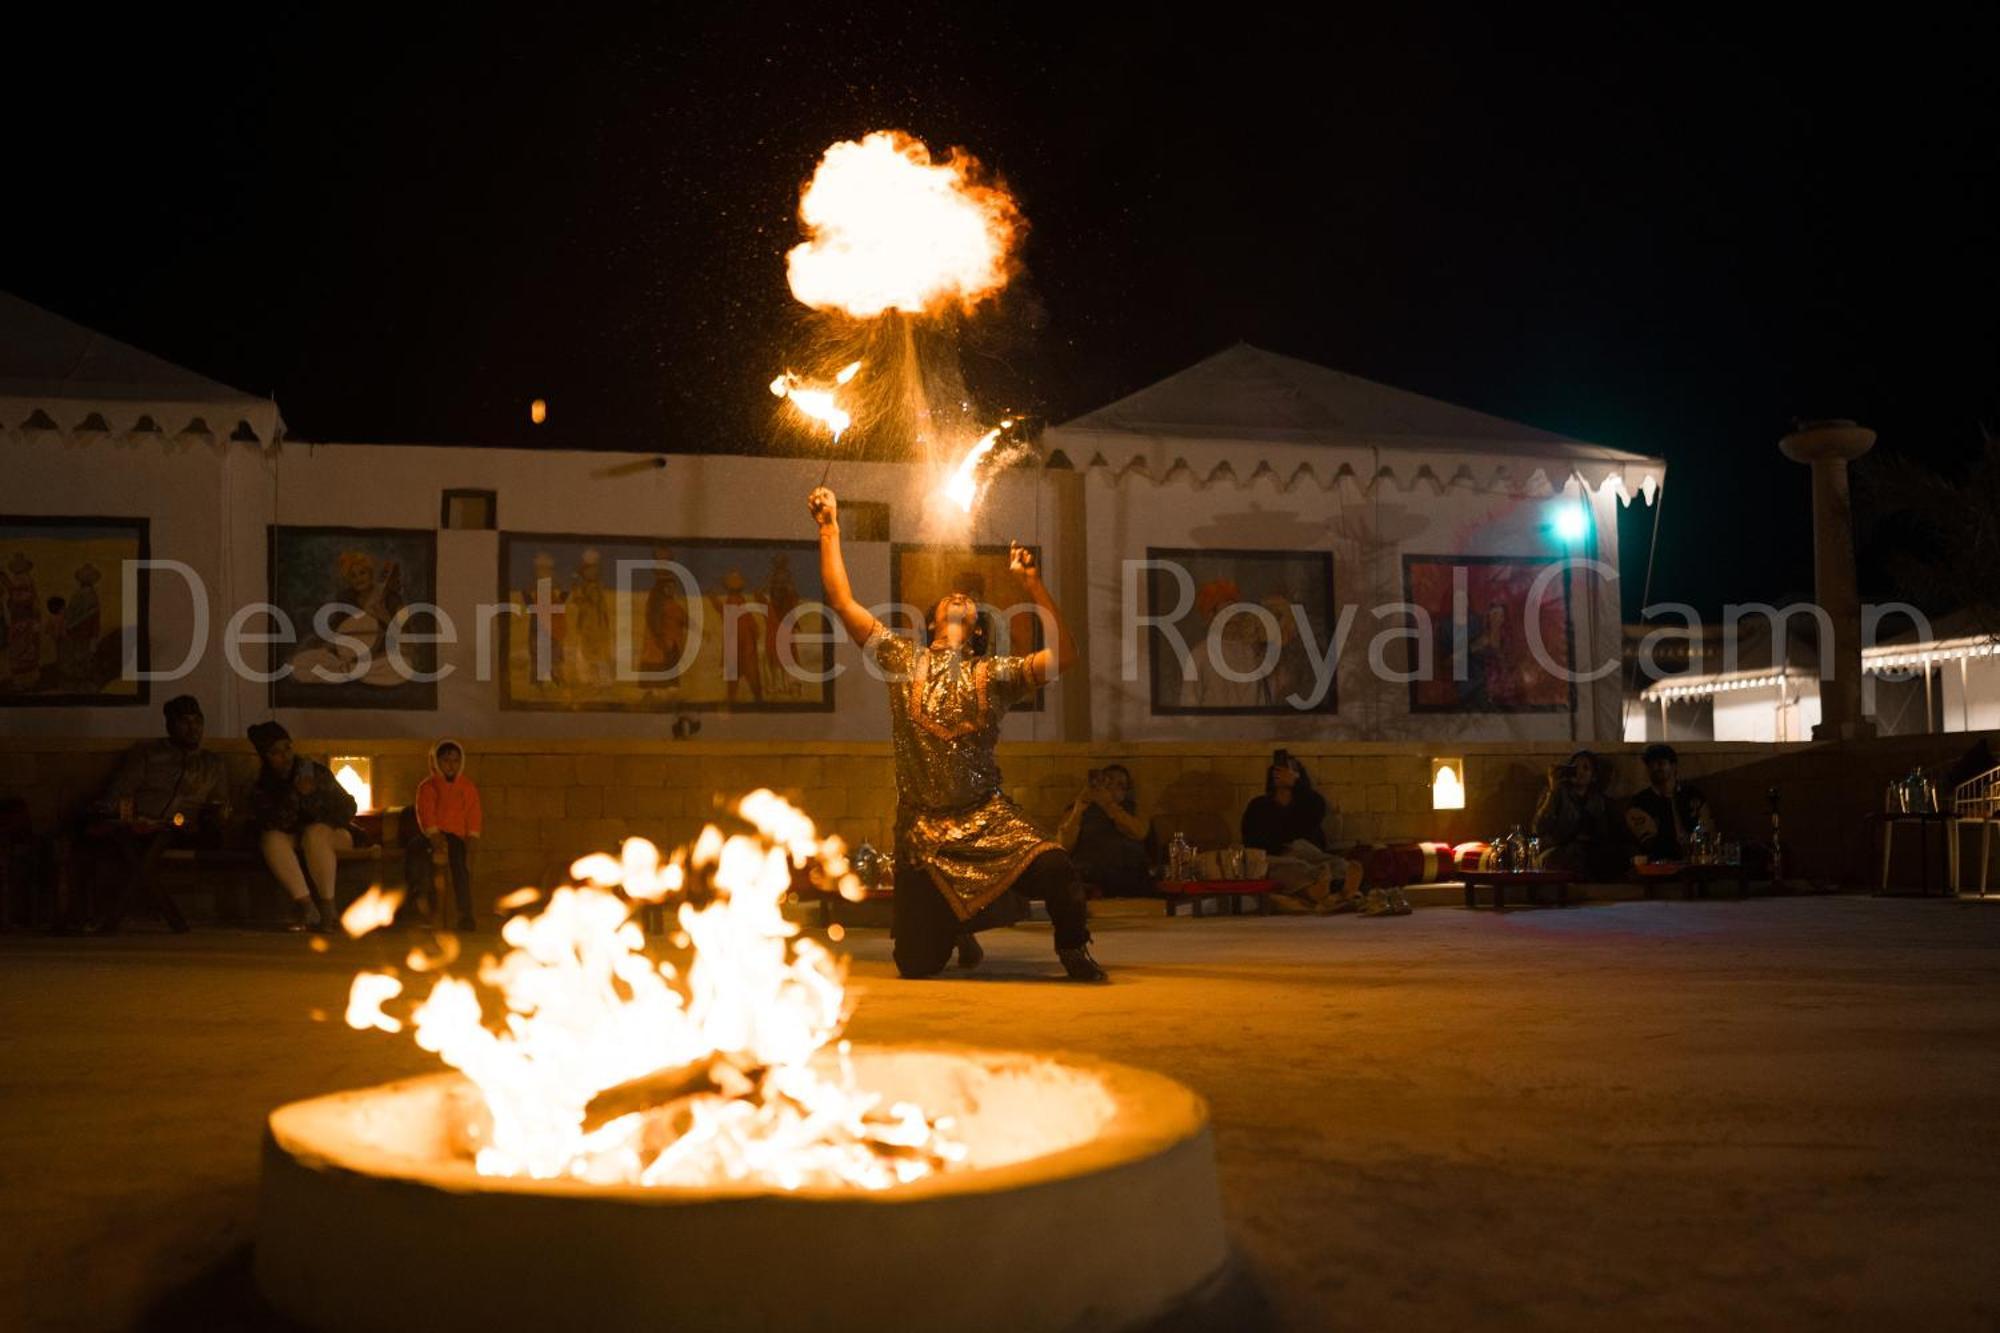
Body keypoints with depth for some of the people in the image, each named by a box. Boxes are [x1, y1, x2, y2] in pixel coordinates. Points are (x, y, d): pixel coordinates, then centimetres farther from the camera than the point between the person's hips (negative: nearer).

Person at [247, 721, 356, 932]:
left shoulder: (315, 772, -8)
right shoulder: (260, 788, -3)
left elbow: (348, 810, -6)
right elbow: (271, 824, -21)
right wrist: (295, 795, -31)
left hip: (329, 834, -2)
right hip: (293, 842, 2)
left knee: (315, 832, -35)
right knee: (271, 838, -29)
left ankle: (327, 906, -31)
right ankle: (306, 905, -34)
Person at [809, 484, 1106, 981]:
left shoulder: (993, 674, 6)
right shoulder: (903, 660, 8)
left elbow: (1064, 655, -6)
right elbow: (842, 601, 5)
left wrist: (1031, 582, -9)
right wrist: (829, 528, 4)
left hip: (988, 818, -1)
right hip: (922, 827, 1)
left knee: (1055, 870, -30)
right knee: (918, 965, 1)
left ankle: (1073, 949, 1)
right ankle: (957, 933, 37)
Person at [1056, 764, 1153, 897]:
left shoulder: (1132, 809, 22)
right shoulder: (1076, 809, 18)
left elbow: (1140, 833, -1)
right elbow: (1063, 847, 4)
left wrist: (1108, 804, -3)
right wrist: (1078, 810, -4)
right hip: (1090, 879, -2)